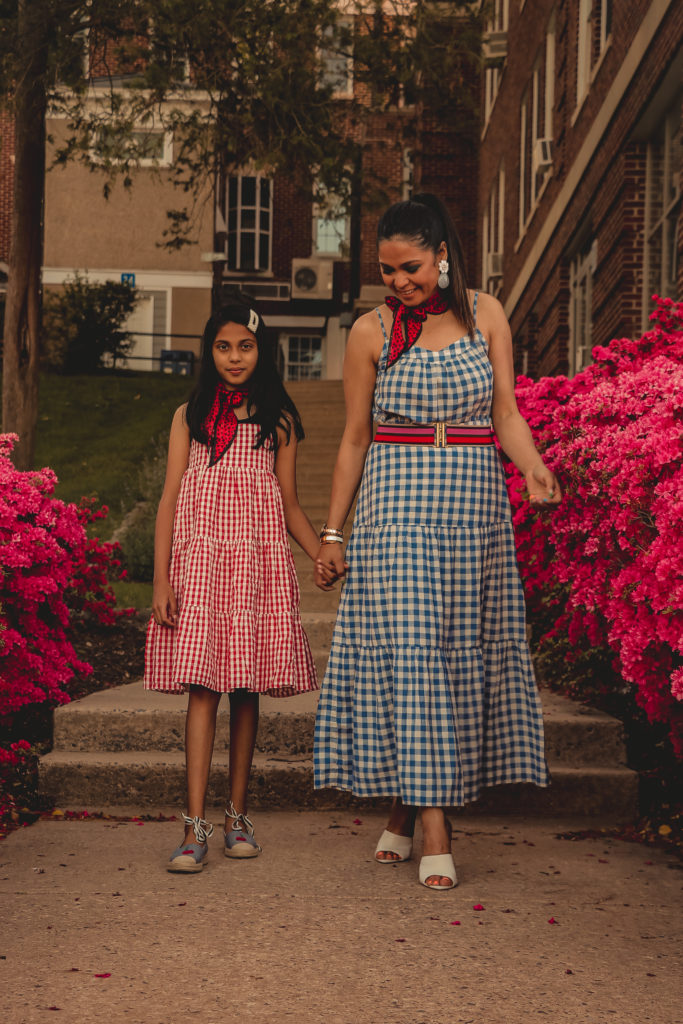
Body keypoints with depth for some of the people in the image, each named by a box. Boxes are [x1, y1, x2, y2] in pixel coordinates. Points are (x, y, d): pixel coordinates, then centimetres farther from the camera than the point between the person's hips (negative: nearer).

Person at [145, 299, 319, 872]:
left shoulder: (278, 420, 12)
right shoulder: (190, 417, 11)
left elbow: (290, 505, 14)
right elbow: (169, 502, 7)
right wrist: (161, 580, -2)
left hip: (260, 560, 1)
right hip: (199, 558, -1)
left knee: (247, 686, 2)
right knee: (202, 686, -10)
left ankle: (238, 816, 13)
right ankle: (196, 828, -14)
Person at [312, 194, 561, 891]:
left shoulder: (485, 315, 8)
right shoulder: (371, 331, 3)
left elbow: (505, 411, 4)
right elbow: (354, 438, 6)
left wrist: (533, 466, -17)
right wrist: (331, 533, 5)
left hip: (474, 505, 2)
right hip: (395, 506, -2)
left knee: (464, 652, 2)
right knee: (407, 652, -9)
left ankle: (409, 805, 15)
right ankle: (433, 828, -6)